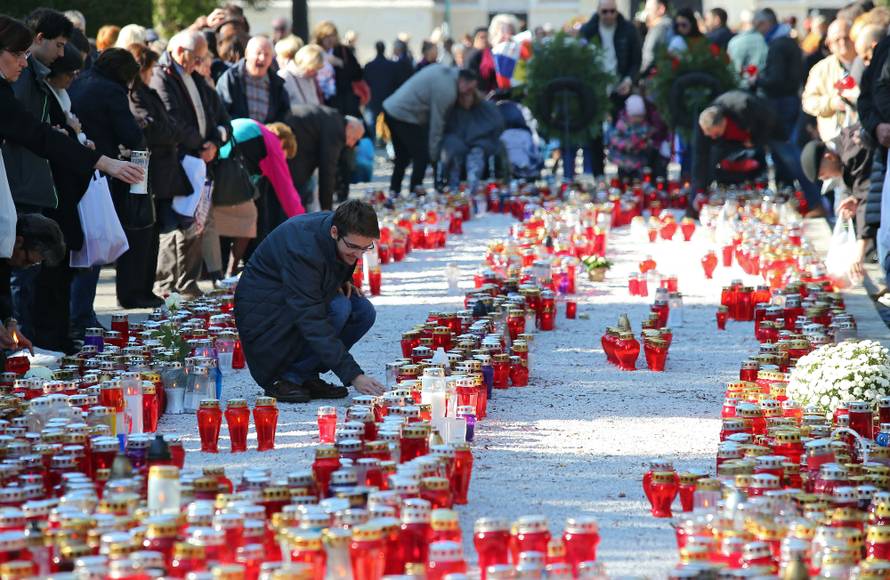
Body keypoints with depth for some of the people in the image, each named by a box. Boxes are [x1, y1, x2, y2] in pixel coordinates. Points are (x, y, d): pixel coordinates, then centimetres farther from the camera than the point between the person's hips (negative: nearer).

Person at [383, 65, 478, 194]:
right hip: (404, 116, -10)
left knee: (402, 158, 19)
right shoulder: (446, 90, -17)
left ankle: (394, 193, 22)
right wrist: (434, 153, -10)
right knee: (422, 157, -5)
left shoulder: (445, 71, 10)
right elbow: (436, 122, -16)